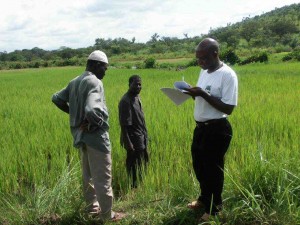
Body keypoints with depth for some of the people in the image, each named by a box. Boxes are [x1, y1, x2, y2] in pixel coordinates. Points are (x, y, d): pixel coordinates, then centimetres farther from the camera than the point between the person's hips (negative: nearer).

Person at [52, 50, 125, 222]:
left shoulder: (75, 82, 7)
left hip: (81, 134, 9)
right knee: (103, 177, 2)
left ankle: (92, 207, 35)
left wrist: (73, 113, 12)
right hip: (95, 135, -9)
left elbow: (57, 98, 15)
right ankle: (107, 215, 14)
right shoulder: (94, 82, -19)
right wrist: (99, 123, -15)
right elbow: (92, 110, -34)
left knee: (88, 174, 21)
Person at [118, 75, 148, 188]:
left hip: (141, 137, 10)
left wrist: (144, 135, 17)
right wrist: (127, 142, -22)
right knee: (134, 165, 2)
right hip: (133, 139, -10)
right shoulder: (126, 101, -20)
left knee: (143, 162, 19)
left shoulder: (136, 97, 8)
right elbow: (124, 125, -21)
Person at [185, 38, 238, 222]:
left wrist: (203, 94, -26)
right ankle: (205, 198, 44)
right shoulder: (204, 71, 8)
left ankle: (214, 207, 27)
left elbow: (228, 108, -22)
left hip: (218, 129, -8)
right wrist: (193, 93, -4)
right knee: (199, 165, 21)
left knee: (213, 169, 6)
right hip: (201, 127, 9)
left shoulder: (228, 75, -18)